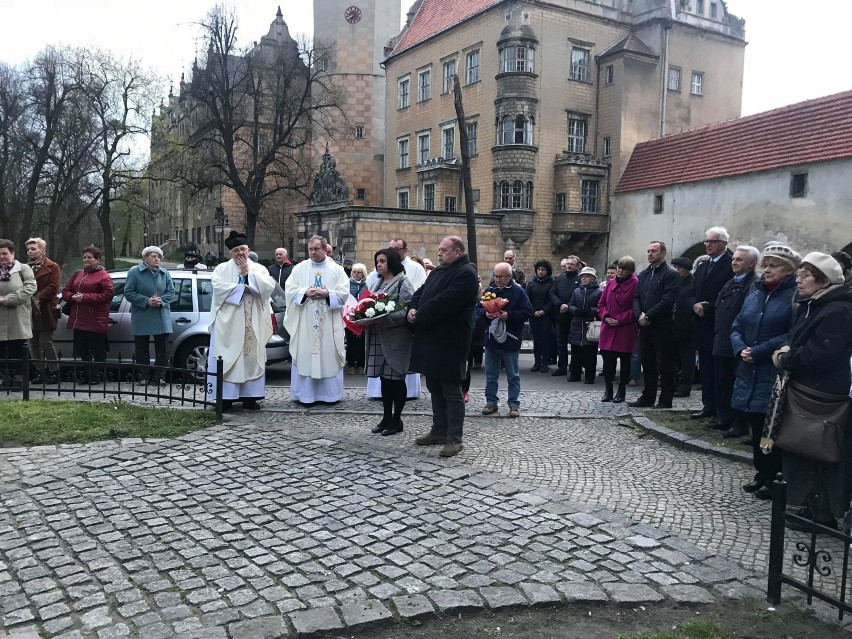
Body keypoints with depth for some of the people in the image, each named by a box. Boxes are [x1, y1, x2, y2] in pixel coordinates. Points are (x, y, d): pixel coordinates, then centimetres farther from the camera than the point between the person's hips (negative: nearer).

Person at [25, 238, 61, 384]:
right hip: (30, 311, 6)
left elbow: (53, 287, -12)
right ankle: (40, 372, 17)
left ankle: (53, 372, 4)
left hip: (44, 312, -6)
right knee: (34, 344, 9)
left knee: (46, 343, -5)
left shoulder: (52, 267, -2)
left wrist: (37, 298, -20)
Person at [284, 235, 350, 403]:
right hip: (304, 322, 1)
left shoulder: (337, 269, 5)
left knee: (329, 354, 2)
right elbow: (289, 289, 2)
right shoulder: (299, 268, 8)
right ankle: (305, 393, 7)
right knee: (305, 355, 0)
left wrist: (327, 294, -16)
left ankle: (331, 393, 11)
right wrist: (305, 292, -14)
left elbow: (344, 292, -2)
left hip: (329, 322, 0)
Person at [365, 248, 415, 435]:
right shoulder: (378, 283, 16)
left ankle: (396, 420, 11)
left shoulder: (403, 282, -7)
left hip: (395, 338, -7)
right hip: (378, 338, 7)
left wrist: (385, 319, -25)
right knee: (384, 378, 11)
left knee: (396, 379, 1)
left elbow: (407, 311, -16)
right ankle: (386, 418, 21)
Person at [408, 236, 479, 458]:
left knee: (451, 391, -3)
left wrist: (418, 316, -12)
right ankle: (439, 431, 28)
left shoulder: (465, 274, -14)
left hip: (448, 343, -9)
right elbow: (421, 292, 17)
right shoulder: (439, 271, 16)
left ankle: (454, 439, 4)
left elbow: (443, 303, -23)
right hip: (430, 339, 9)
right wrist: (413, 309, -4)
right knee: (435, 388, 17)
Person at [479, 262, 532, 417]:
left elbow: (527, 312, -10)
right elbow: (478, 308, 11)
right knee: (490, 374, 11)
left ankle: (514, 404, 15)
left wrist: (509, 315, -20)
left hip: (510, 340, -4)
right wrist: (485, 313, -10)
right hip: (491, 339, 4)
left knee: (513, 376, 6)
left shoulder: (518, 291, -6)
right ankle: (491, 402, 22)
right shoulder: (489, 290, 6)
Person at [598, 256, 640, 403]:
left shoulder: (636, 284, -7)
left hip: (626, 330, -4)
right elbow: (601, 304, 14)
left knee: (625, 360, 6)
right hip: (608, 329, 5)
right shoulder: (611, 283, 9)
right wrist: (606, 316, -4)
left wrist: (619, 320, -14)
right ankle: (608, 390, 16)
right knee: (607, 359, 5)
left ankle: (621, 391, 17)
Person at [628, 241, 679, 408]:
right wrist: (639, 315, -6)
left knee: (664, 365, 1)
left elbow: (668, 300, -15)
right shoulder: (644, 274, 16)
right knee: (648, 363, 13)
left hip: (662, 326, -7)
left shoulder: (670, 274, -6)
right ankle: (647, 397, 21)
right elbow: (636, 298, 12)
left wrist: (648, 316, -16)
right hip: (645, 325, 7)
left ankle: (665, 400, 9)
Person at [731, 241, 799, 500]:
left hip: (776, 376, -6)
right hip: (749, 373, 7)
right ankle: (762, 473, 26)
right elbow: (737, 327, 14)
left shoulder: (796, 296, -8)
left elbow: (793, 335, -17)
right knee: (754, 425, 12)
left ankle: (774, 479, 13)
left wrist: (758, 351, -19)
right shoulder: (755, 293, 13)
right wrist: (740, 349, -5)